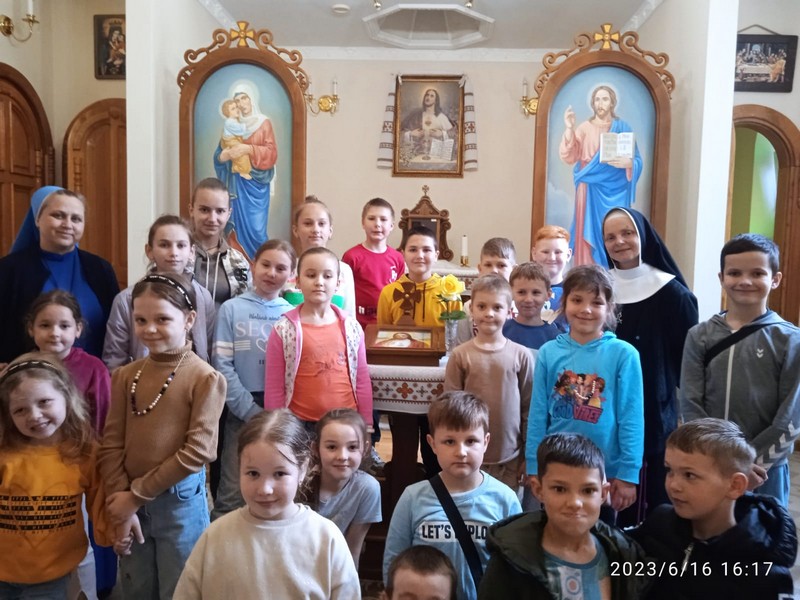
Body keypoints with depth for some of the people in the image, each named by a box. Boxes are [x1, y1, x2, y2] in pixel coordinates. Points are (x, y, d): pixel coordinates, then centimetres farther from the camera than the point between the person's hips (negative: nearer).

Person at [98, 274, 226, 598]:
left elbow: (197, 452, -16)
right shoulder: (125, 375, 1)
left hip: (180, 501, -4)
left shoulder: (205, 378, -13)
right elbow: (110, 445, -1)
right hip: (131, 503, 4)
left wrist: (137, 495, -12)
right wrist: (120, 500, -10)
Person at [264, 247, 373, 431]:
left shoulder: (351, 327, 3)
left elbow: (362, 380, 7)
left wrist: (367, 425, 7)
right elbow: (273, 388, -2)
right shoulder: (283, 330, -5)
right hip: (300, 424, -2)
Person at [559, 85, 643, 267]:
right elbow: (569, 157, -5)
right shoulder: (584, 128, 6)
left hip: (615, 191, 0)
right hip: (590, 191, 0)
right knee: (590, 234, -2)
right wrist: (569, 129, -14)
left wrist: (627, 163, -18)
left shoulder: (623, 128, 6)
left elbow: (637, 161, 5)